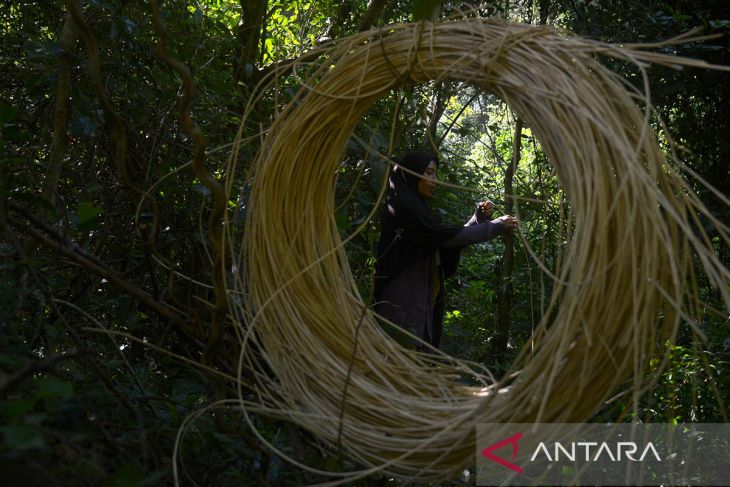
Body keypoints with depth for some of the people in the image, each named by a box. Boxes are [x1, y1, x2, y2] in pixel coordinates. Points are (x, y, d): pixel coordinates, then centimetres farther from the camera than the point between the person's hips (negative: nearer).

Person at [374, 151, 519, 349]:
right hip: (404, 307, -10)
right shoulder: (403, 206, -12)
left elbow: (447, 243, 16)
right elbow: (448, 236, -17)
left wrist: (479, 218, 4)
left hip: (418, 304, 10)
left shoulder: (415, 207, 18)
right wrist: (497, 226, -9)